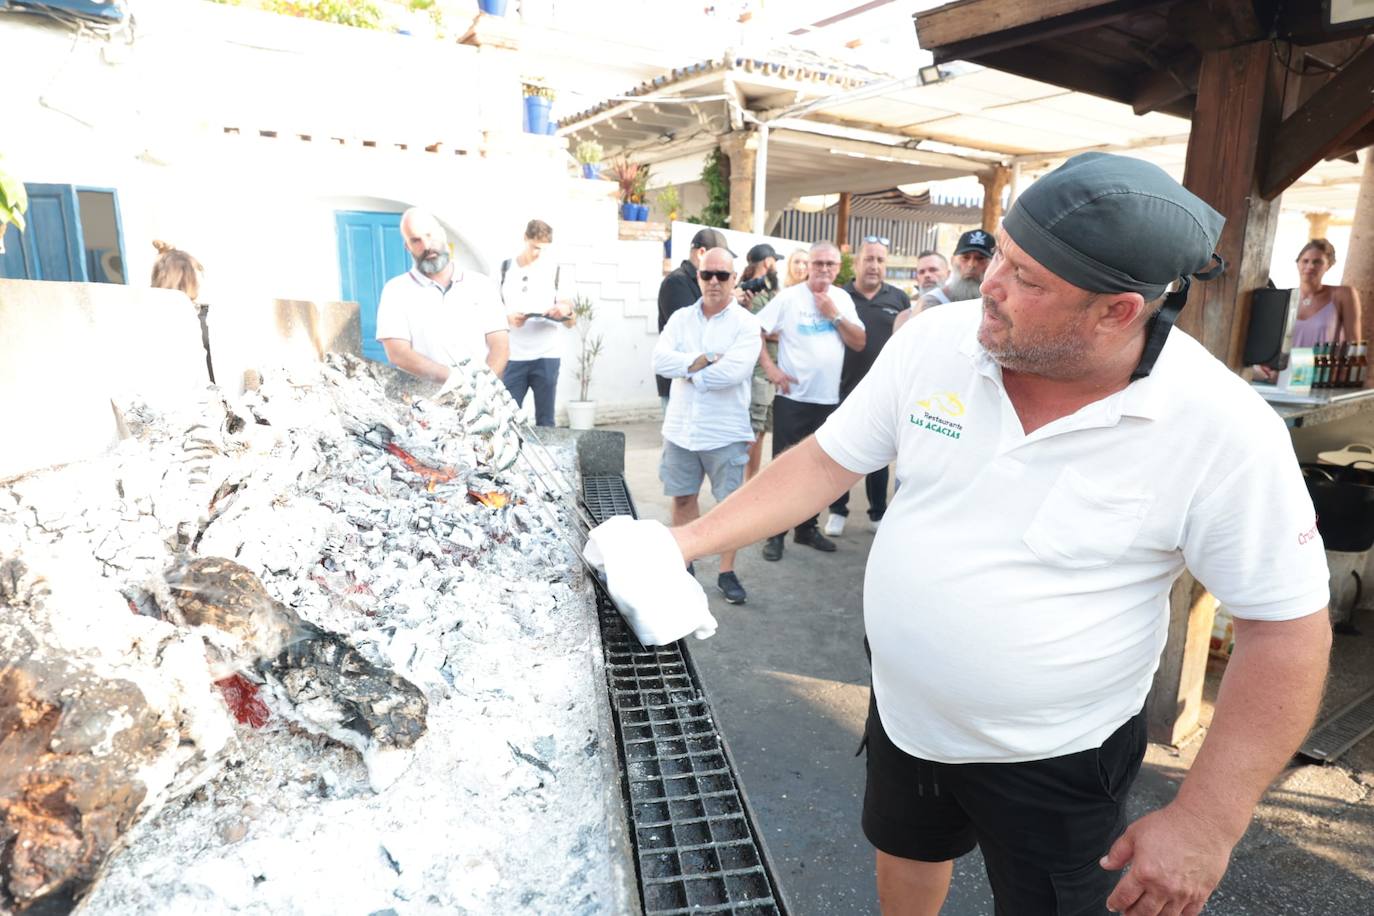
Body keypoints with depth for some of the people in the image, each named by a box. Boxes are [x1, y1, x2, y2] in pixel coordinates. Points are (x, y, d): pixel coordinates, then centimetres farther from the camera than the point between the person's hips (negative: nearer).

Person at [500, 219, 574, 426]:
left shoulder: (554, 270, 5)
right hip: (512, 356, 1)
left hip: (546, 356, -1)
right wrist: (508, 318, -12)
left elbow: (571, 322, 5)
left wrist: (566, 311, -18)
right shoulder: (505, 268, 8)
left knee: (545, 419, 0)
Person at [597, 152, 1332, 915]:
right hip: (901, 707, 4)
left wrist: (1206, 823, -17)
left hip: (1053, 759, -3)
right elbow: (824, 461, -8)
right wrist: (685, 543, -13)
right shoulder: (935, 341, -16)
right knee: (904, 852, 29)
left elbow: (1287, 626, -15)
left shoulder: (1223, 431, -24)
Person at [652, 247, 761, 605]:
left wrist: (690, 370, -11)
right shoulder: (680, 318, 6)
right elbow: (660, 360, -8)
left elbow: (735, 370, -21)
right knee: (682, 497, 14)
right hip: (680, 427, 4)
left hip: (725, 431, -3)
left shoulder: (746, 323, -5)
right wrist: (705, 360, -17)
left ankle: (726, 572, 19)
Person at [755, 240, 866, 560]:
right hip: (793, 398, -4)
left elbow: (860, 343, 2)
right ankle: (775, 532, 12)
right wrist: (770, 368, -15)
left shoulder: (842, 299, 8)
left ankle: (807, 528, 28)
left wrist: (834, 315, -8)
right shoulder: (788, 297, -5)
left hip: (828, 399, 5)